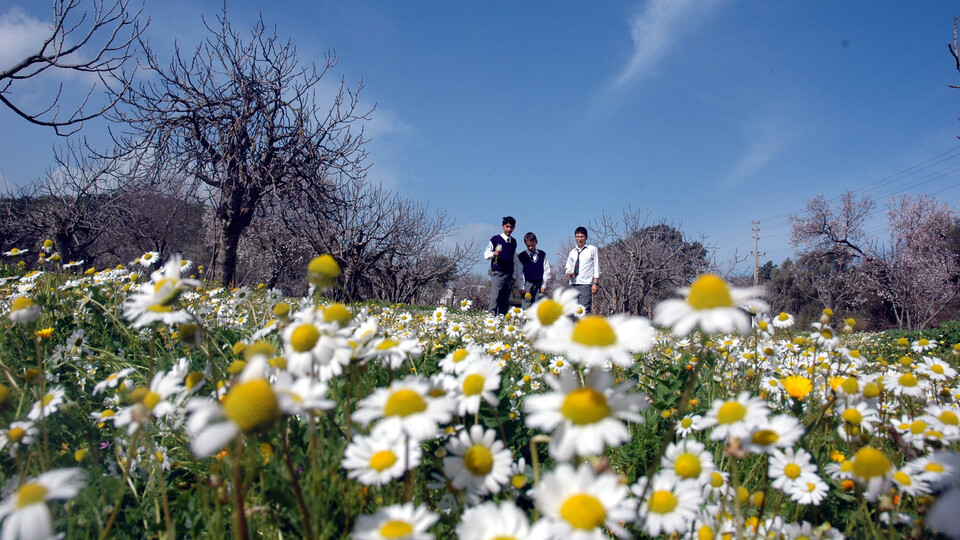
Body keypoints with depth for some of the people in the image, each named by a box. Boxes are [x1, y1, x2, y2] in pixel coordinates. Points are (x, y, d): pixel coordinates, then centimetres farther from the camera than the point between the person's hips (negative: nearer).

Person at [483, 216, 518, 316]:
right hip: (497, 273, -5)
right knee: (495, 297, -13)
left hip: (509, 274, 5)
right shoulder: (495, 239, 2)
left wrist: (514, 276, 19)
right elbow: (486, 255, 3)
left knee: (506, 300, 3)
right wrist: (494, 253, -19)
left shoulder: (513, 242, 16)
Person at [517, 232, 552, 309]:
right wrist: (522, 287, -5)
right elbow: (520, 273, 2)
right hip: (527, 283, -2)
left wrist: (544, 285, 2)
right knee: (526, 306, -8)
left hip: (539, 283, 2)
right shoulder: (521, 256, 3)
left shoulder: (542, 255, 8)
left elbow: (546, 270, 8)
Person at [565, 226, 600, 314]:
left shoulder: (593, 250, 4)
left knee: (585, 309, -13)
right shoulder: (572, 252, 16)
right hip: (573, 284, 5)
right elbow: (568, 267, 21)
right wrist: (568, 273, -3)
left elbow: (596, 267, 1)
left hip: (586, 284, -5)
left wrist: (595, 283, -7)